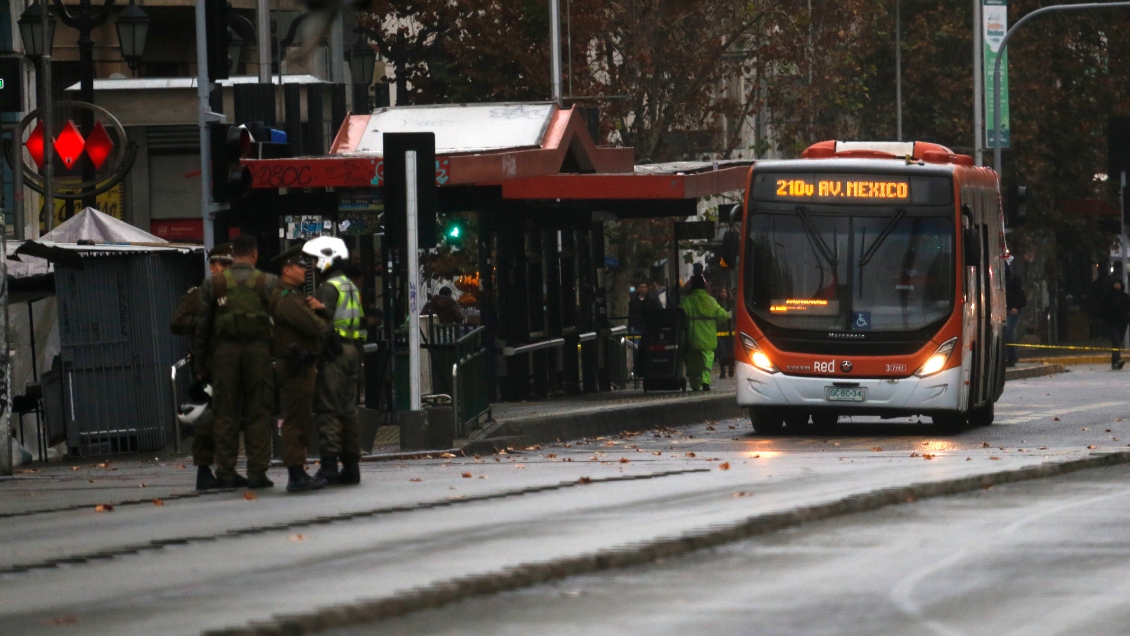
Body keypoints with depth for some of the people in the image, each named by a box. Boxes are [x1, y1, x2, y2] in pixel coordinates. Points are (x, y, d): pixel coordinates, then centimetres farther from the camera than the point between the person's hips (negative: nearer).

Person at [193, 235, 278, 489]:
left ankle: (226, 472, 4)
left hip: (224, 351, 1)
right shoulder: (269, 283, 2)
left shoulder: (213, 284, 6)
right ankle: (257, 472, -1)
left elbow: (202, 326, 6)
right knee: (257, 413, 2)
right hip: (258, 350, -1)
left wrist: (199, 363, 10)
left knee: (225, 413, 5)